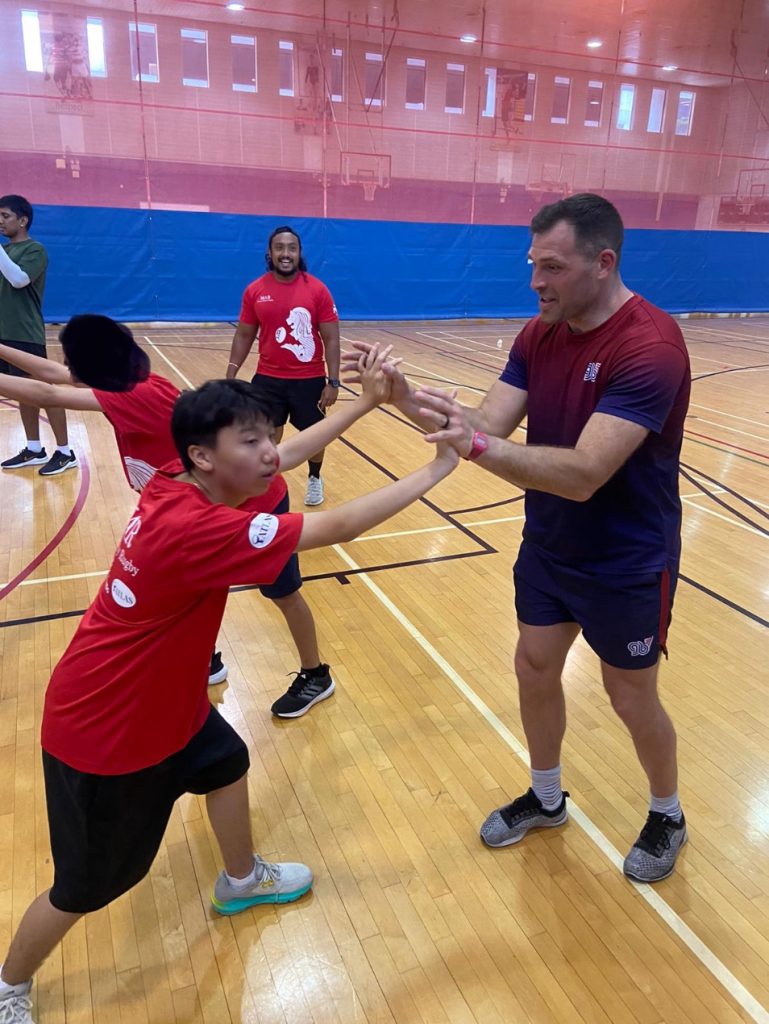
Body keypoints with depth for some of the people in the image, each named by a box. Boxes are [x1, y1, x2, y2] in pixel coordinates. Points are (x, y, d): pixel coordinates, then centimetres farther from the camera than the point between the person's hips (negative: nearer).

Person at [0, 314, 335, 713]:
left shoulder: (142, 397, -30)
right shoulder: (134, 383, -3)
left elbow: (48, 395, -32)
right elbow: (53, 374, 8)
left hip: (256, 502, -9)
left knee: (284, 594, 8)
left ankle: (315, 676, 28)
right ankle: (208, 662, 38)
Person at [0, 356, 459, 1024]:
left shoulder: (182, 484, -12)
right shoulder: (193, 529, -36)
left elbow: (290, 453, 1)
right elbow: (338, 528, -35)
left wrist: (369, 400, -2)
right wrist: (440, 466, -26)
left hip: (163, 702, 9)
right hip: (101, 733, -9)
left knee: (228, 763, 26)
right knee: (87, 887, 13)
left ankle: (242, 880, 53)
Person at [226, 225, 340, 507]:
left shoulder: (317, 289, -7)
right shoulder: (255, 291, -2)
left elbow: (331, 339, -6)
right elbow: (244, 336, 6)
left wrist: (333, 381, -12)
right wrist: (230, 376, 0)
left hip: (310, 379, -1)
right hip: (268, 379, 1)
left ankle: (314, 479, 42)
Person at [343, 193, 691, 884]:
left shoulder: (651, 346, -26)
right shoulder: (540, 336, -3)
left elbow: (583, 474, -35)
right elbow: (488, 426, -12)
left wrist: (477, 445, -45)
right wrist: (408, 400, -27)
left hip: (627, 564, -6)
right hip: (548, 547, 6)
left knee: (632, 701, 11)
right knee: (535, 670, 16)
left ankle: (667, 817, 42)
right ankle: (546, 798, 43)